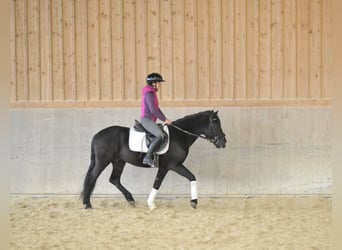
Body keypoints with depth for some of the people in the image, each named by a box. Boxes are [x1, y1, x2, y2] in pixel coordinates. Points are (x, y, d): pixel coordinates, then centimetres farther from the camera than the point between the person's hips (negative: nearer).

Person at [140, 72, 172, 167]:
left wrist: (165, 119, 12)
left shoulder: (152, 93, 17)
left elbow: (157, 108, 21)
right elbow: (153, 110, -22)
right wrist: (164, 120, -14)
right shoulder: (149, 94, -15)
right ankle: (147, 157, -30)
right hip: (147, 119, -11)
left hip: (150, 120, 11)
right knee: (160, 136, -28)